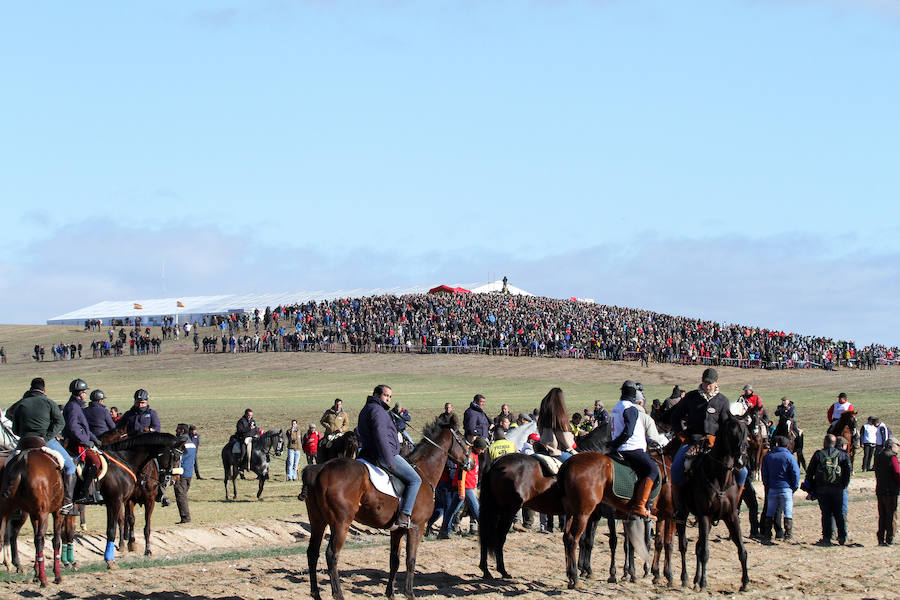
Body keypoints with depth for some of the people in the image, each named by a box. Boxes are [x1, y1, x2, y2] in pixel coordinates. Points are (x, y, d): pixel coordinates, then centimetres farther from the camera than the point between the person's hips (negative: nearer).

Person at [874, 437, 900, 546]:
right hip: (890, 491, -7)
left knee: (882, 516, 13)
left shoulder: (878, 456, 10)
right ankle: (889, 540, 0)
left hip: (879, 490, 7)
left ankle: (881, 539, 13)